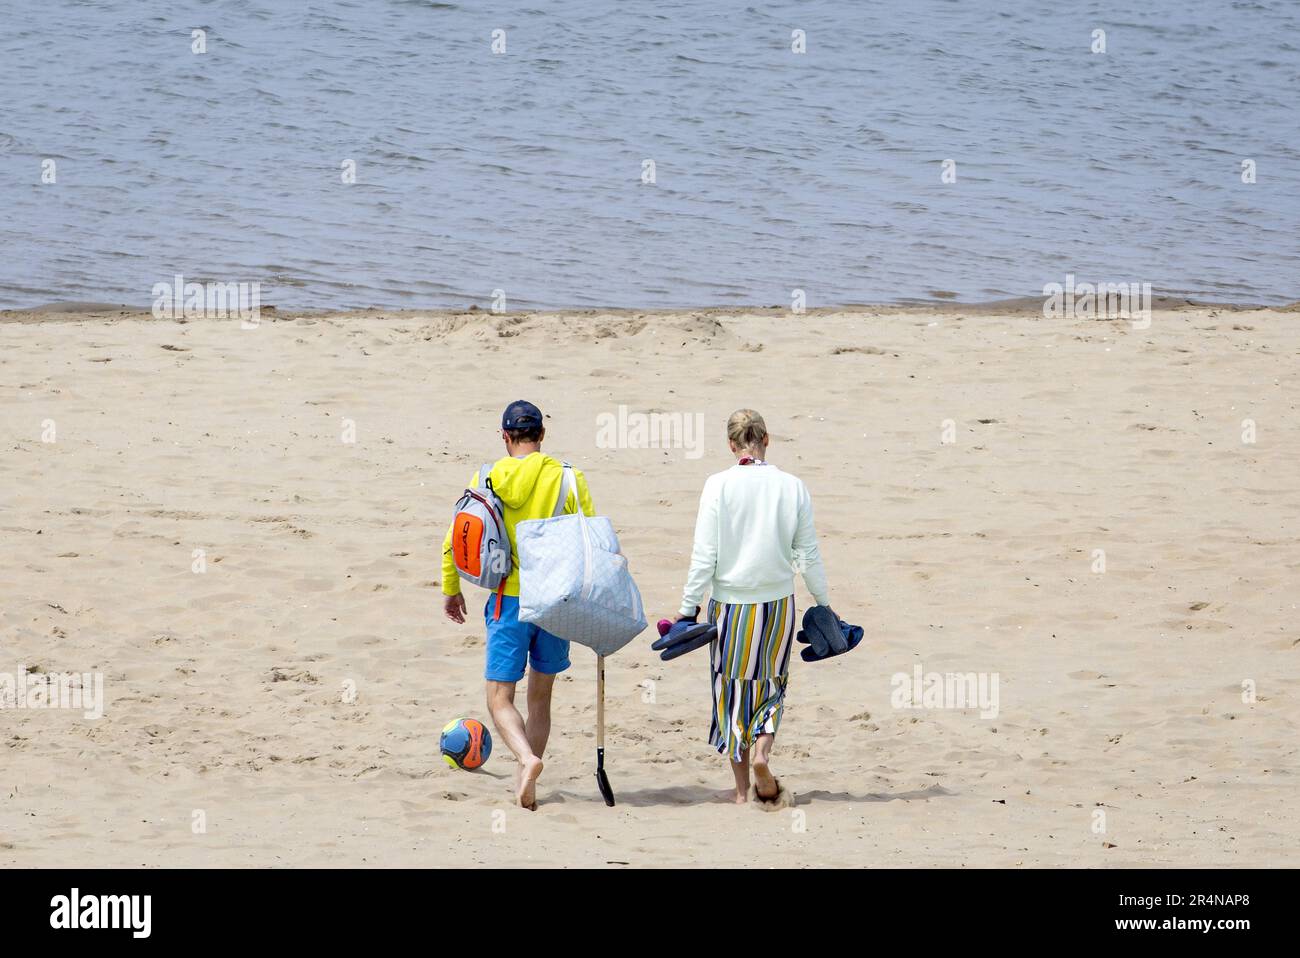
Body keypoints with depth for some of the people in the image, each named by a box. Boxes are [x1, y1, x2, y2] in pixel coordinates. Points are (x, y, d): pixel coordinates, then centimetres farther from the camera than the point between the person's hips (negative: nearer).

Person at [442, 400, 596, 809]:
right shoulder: (567, 478, -3)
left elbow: (455, 541, 1)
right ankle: (525, 782, 18)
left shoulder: (486, 479, -1)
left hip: (509, 600, -1)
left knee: (500, 699, 2)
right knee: (540, 697, 17)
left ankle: (527, 759, -25)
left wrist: (451, 589, 16)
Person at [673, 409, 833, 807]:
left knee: (732, 688, 11)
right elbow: (809, 555, 2)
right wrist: (823, 604, 14)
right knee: (770, 684, 18)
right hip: (778, 602, 1)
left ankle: (741, 788, 15)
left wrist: (689, 607, -2)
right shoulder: (792, 487, -5)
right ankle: (762, 752, -8)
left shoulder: (718, 486, -10)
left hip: (730, 603, -1)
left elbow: (704, 556, -10)